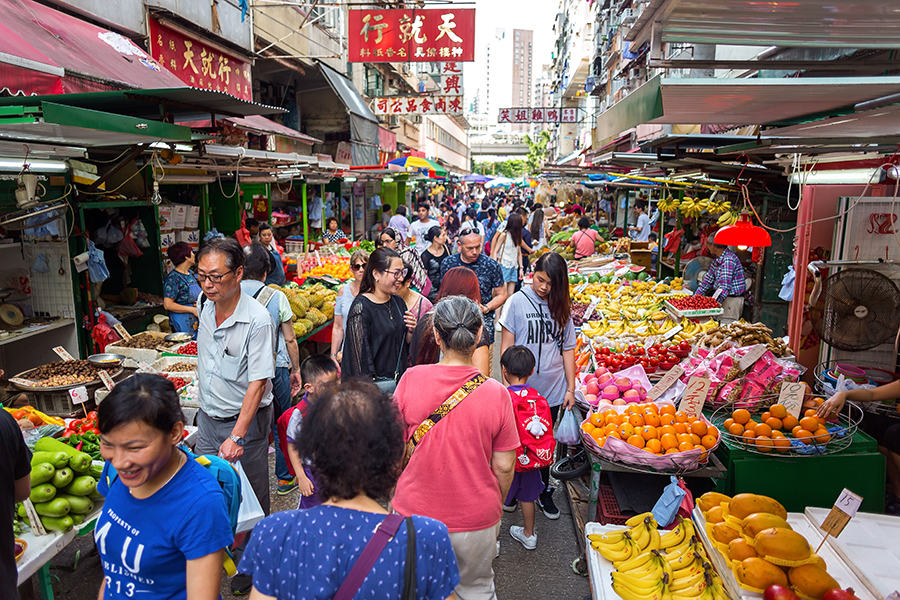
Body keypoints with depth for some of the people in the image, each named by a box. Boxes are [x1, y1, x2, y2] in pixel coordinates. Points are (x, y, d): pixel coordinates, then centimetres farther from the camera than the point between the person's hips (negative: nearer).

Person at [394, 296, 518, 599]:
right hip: (475, 518, 0)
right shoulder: (495, 393, -17)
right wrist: (497, 505, 11)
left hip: (415, 511, 1)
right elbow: (504, 466, -9)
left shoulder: (411, 379, -16)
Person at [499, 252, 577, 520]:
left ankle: (544, 491, 32)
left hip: (552, 390, 3)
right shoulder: (518, 301, -7)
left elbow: (568, 349, 8)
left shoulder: (561, 306, 3)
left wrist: (570, 389, 6)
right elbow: (507, 345, -4)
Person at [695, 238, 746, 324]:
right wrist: (695, 296, 11)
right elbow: (709, 278, 16)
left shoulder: (729, 260, -20)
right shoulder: (718, 259, 10)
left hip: (733, 300, -9)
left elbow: (724, 287, -25)